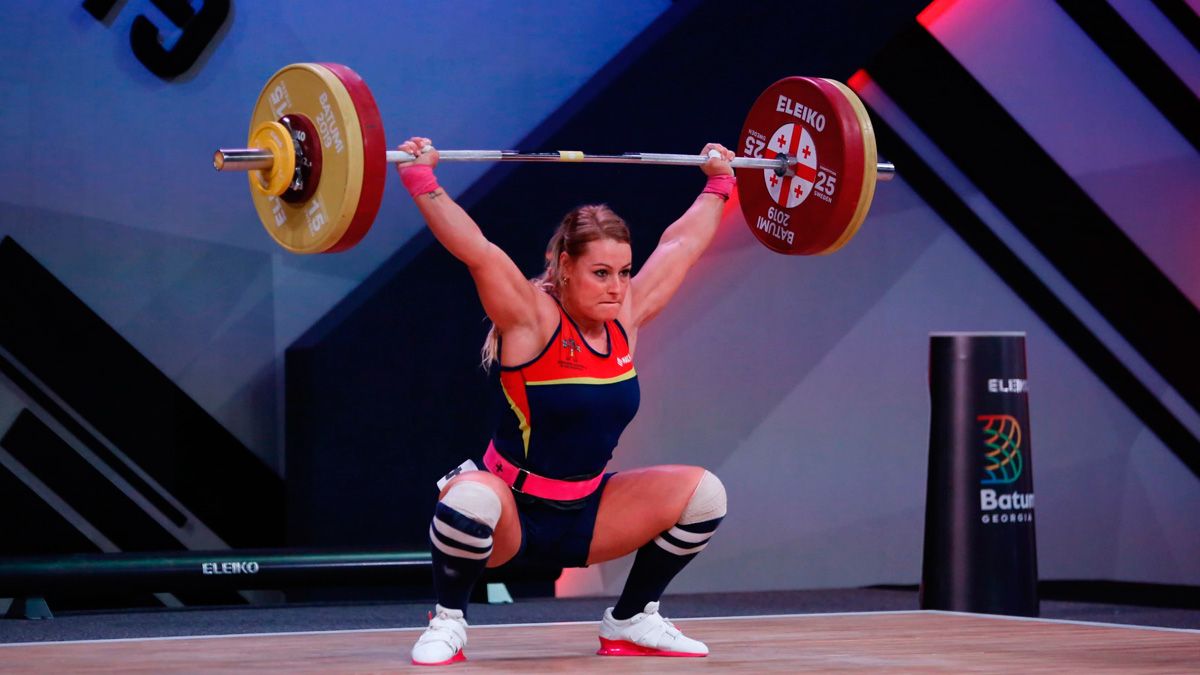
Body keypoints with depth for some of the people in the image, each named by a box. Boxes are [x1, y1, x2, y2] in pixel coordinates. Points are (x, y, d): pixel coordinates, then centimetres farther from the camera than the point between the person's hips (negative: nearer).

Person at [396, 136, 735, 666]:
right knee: (469, 499, -39)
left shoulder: (626, 317, 0)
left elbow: (682, 243, 11)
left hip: (586, 513, 6)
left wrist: (717, 184, 20)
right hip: (510, 515, -6)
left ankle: (630, 622, 8)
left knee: (701, 493, -9)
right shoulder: (532, 320, -16)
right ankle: (446, 622, -11)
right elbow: (475, 250, -28)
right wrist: (421, 180, -32)